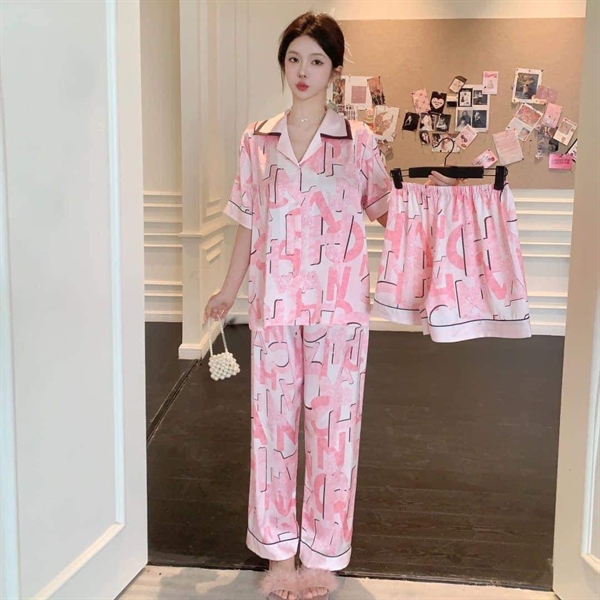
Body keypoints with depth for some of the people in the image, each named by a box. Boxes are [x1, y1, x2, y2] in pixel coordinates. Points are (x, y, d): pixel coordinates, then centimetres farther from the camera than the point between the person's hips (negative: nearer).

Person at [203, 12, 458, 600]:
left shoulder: (358, 140, 1)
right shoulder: (257, 140, 6)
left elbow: (385, 211, 5)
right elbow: (248, 224, 12)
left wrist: (425, 192, -14)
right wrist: (228, 290, 16)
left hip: (338, 306, -1)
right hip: (274, 304, 2)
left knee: (333, 425, 5)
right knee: (273, 424, 8)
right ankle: (279, 551, 25)